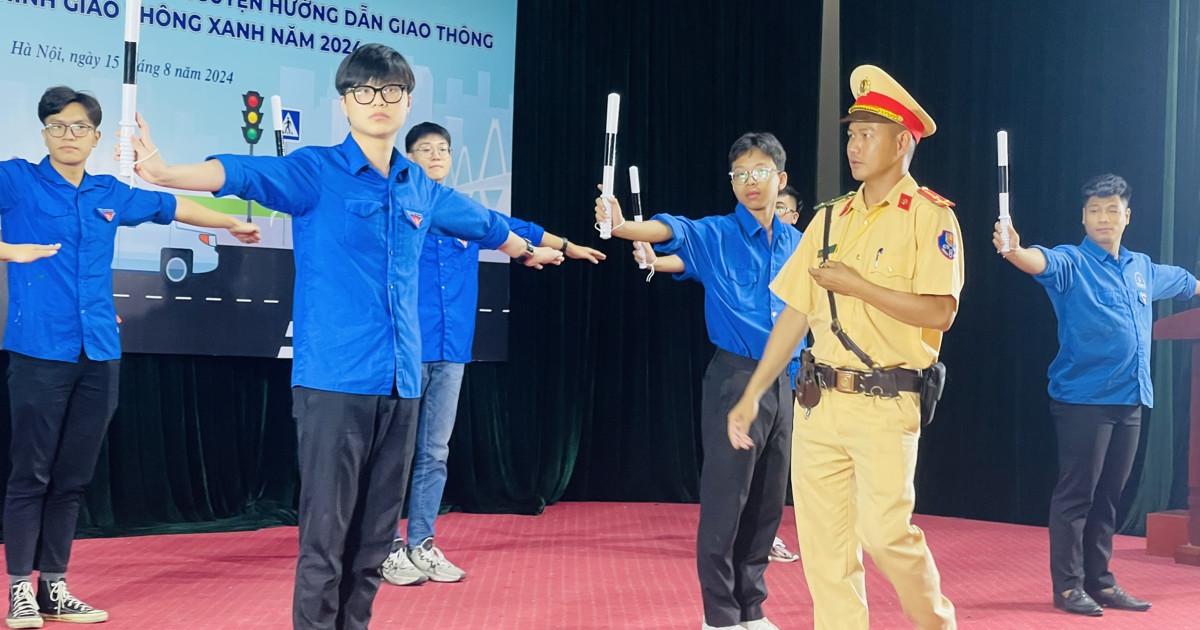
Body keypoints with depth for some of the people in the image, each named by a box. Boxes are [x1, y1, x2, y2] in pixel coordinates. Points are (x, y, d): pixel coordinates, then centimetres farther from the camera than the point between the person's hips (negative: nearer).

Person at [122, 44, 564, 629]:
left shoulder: (419, 186, 13)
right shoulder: (316, 171, -4)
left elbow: (480, 221, 32)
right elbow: (244, 172, -22)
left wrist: (527, 250, 47)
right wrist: (166, 172, -39)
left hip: (400, 383, 6)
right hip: (333, 380, -5)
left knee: (375, 538, 11)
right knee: (325, 535, -5)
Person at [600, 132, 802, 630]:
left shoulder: (795, 243, 10)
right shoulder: (717, 235, -6)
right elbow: (675, 232, -25)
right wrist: (624, 227, -45)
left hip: (783, 383, 5)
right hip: (734, 379, -5)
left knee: (767, 503, 10)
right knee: (725, 501, -4)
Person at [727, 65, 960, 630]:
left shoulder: (930, 216, -4)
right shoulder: (831, 218, 14)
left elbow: (938, 311, -16)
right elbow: (796, 312, 14)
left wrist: (857, 285, -14)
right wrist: (752, 395, 12)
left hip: (885, 405, -6)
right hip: (822, 403, 6)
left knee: (885, 531, -12)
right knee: (822, 541, 5)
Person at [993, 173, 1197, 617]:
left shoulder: (1143, 269, 14)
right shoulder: (1072, 262, -7)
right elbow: (1043, 261, -29)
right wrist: (1014, 250, -51)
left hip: (1130, 402, 6)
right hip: (1083, 399, -6)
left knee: (1108, 497, 12)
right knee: (1076, 494, -3)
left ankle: (1099, 582, 20)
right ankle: (1068, 586, 3)